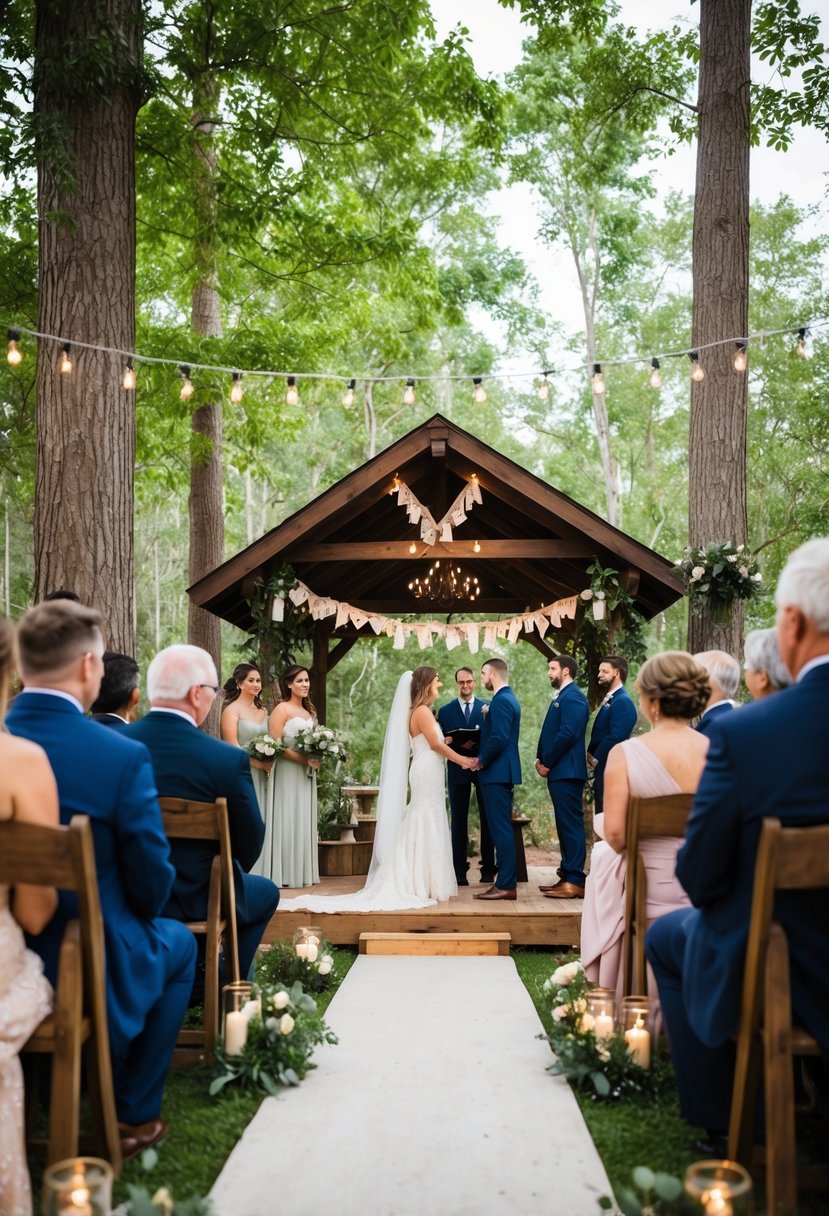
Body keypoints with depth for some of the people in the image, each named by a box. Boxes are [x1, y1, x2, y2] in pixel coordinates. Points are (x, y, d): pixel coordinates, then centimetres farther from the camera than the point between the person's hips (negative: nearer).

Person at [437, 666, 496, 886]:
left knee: (487, 819, 3)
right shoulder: (445, 711, 6)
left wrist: (476, 744, -19)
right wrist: (459, 744, -17)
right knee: (459, 821, 4)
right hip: (458, 770, 0)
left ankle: (488, 869, 10)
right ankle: (459, 871, 8)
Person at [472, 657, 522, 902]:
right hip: (503, 771, 11)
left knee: (501, 829, -8)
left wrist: (481, 760, -11)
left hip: (497, 772, -11)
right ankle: (507, 881, 17)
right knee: (502, 828, 13)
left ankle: (505, 885, -5)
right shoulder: (508, 698, 17)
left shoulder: (501, 700, -15)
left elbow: (499, 738, -23)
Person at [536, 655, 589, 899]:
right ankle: (567, 876, 18)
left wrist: (547, 762, -14)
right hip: (558, 771, 10)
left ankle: (575, 881, -5)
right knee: (565, 825, 12)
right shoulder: (562, 697, 19)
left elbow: (568, 734, -21)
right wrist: (541, 758, 7)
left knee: (571, 824, -7)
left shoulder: (573, 696, -12)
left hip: (567, 771, -10)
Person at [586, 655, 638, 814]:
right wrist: (591, 754, 4)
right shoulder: (609, 699, 17)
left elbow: (615, 737, -21)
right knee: (602, 813, 12)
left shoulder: (623, 701, -13)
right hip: (602, 768, 9)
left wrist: (595, 758, -12)